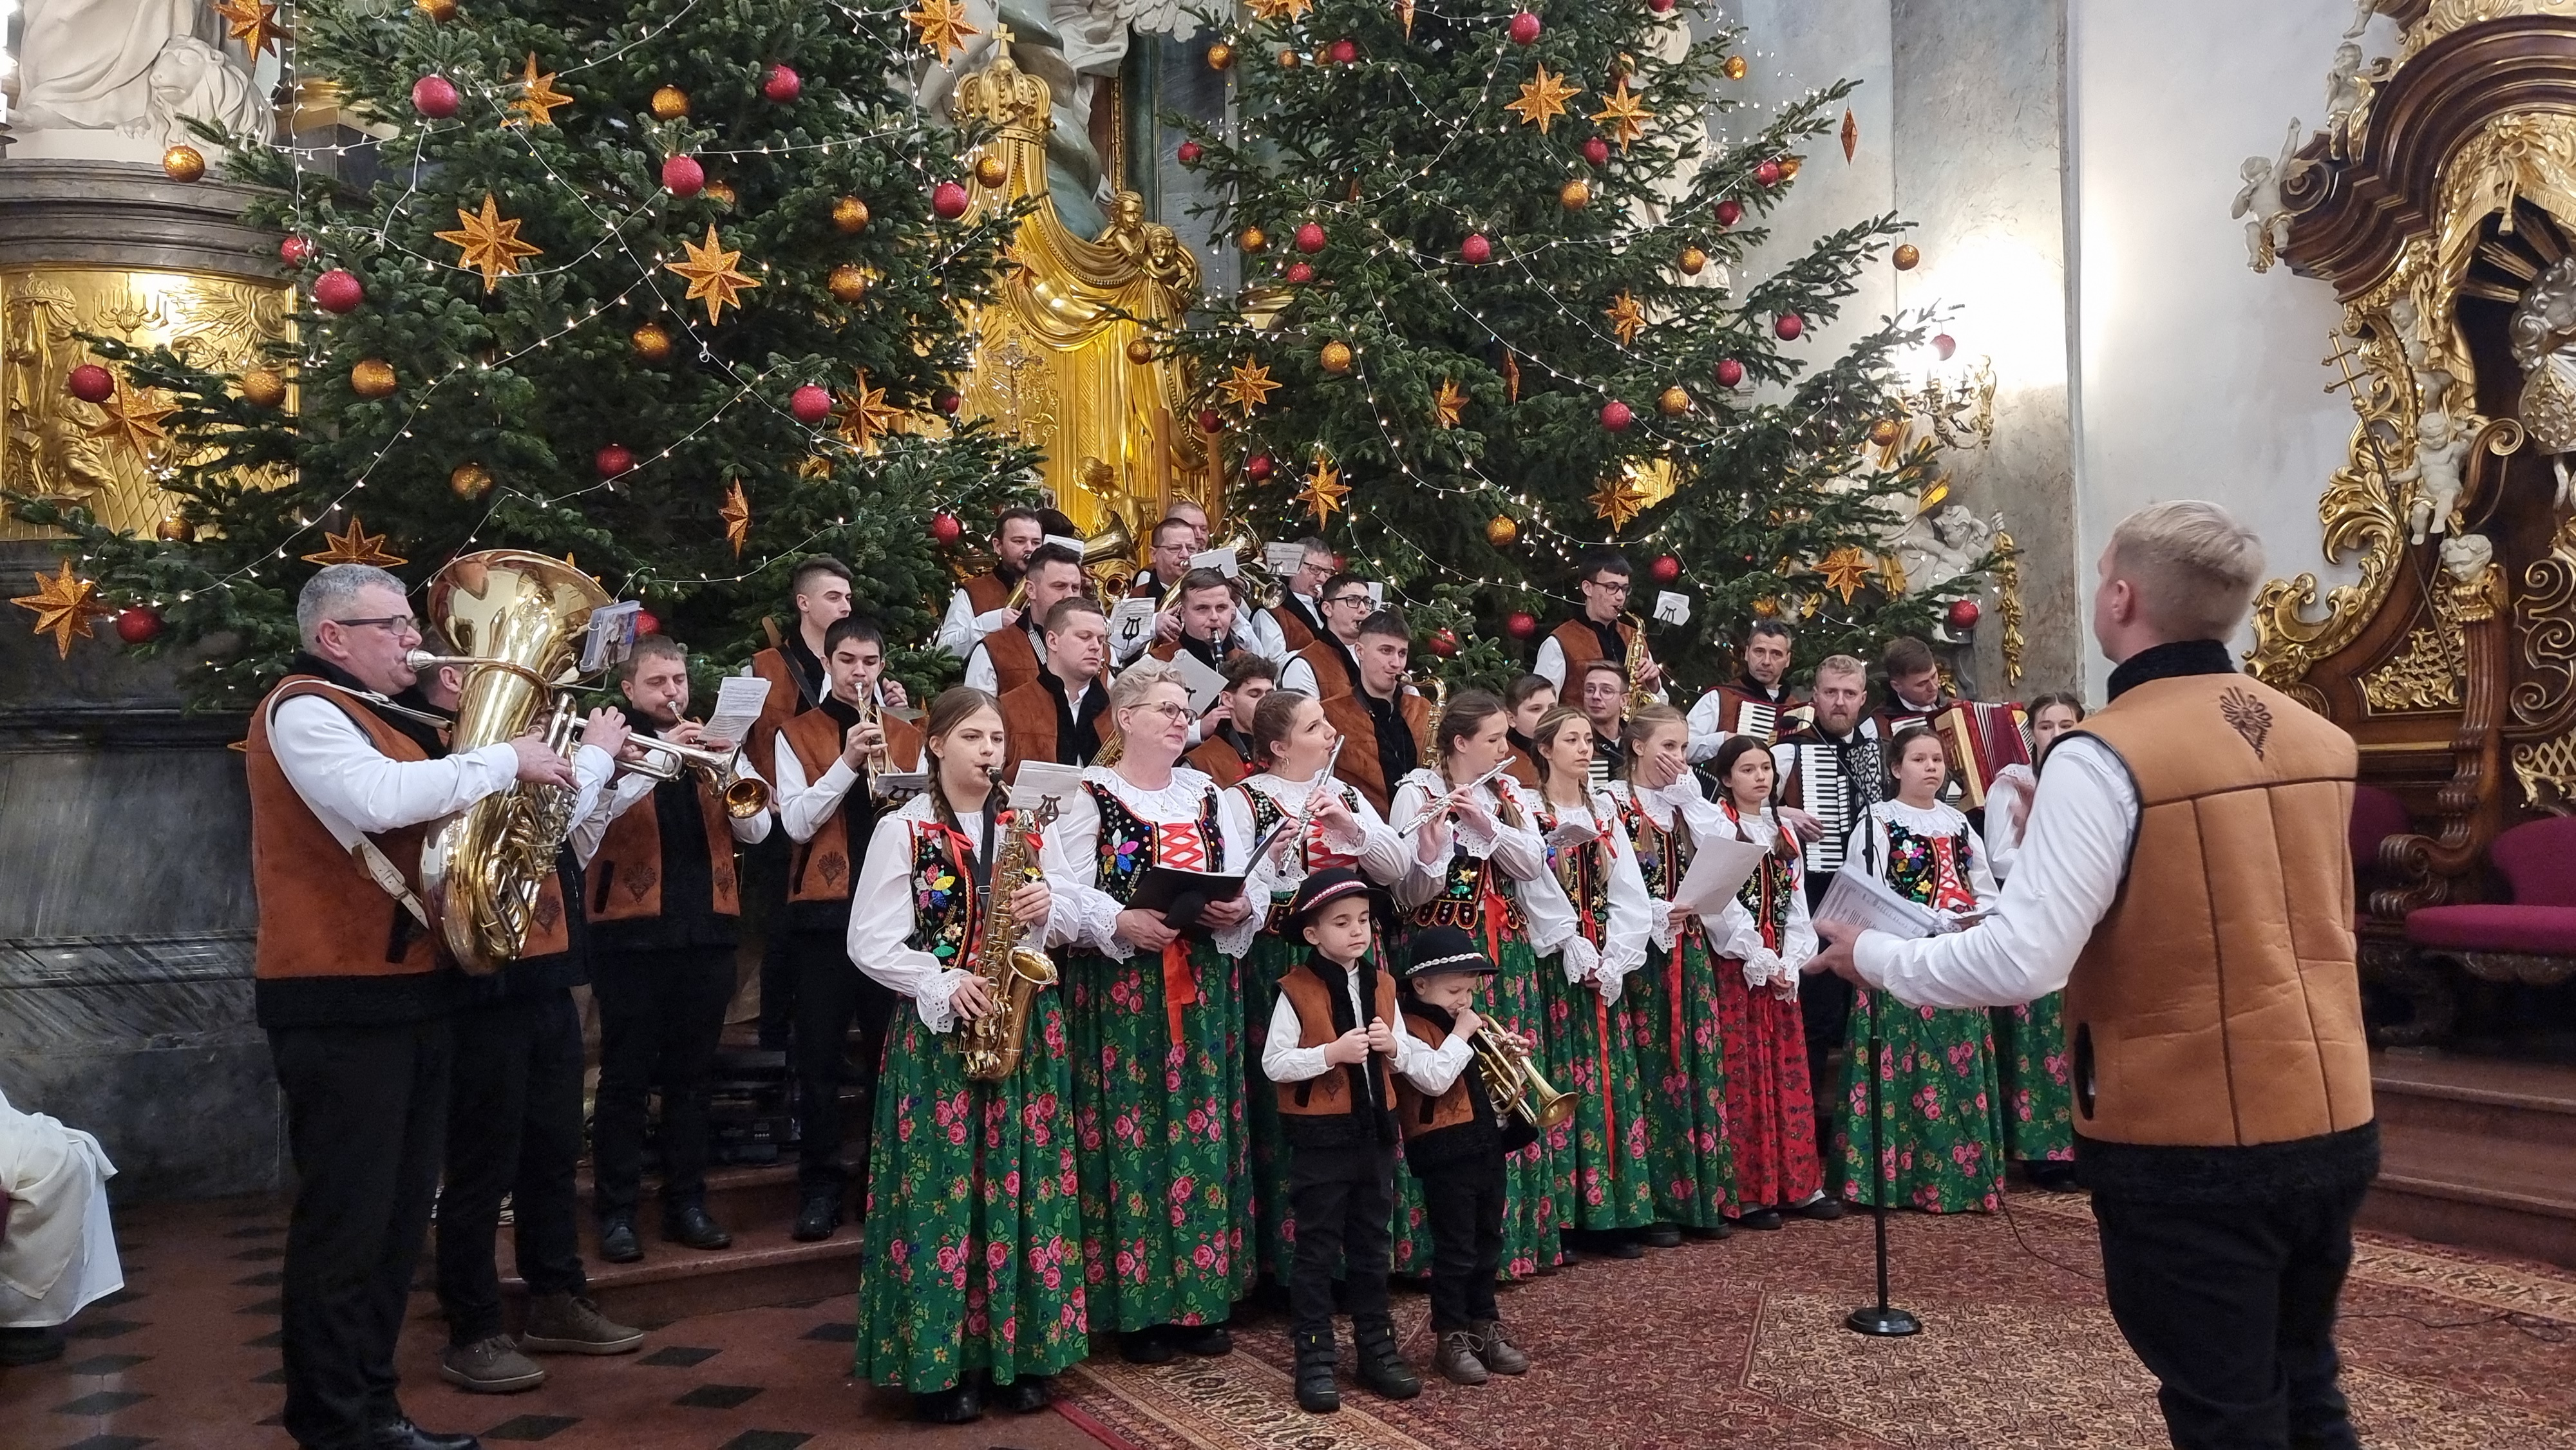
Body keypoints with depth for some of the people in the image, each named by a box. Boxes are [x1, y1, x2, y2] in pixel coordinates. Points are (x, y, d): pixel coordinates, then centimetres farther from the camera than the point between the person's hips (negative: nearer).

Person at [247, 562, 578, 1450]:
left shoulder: (383, 718, 19)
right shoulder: (302, 711, -11)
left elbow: (423, 806, 28)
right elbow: (378, 799, -29)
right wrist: (503, 760, -20)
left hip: (409, 992, 10)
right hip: (343, 1002, -10)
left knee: (398, 1215, 14)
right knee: (344, 1220, -4)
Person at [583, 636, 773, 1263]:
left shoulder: (715, 745, 13)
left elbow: (756, 830, 2)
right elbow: (583, 821, -16)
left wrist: (727, 766, -14)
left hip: (706, 929, 4)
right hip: (631, 931, -3)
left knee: (692, 1074, 10)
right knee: (625, 1076, 1)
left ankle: (687, 1203, 18)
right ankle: (616, 1211, 10)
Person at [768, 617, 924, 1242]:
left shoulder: (907, 735, 12)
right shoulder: (798, 733, 6)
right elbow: (796, 822, -5)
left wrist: (888, 773, -13)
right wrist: (848, 763, -15)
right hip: (823, 908, -1)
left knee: (889, 1048, 5)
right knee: (819, 1053, 2)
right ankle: (820, 1185, 10)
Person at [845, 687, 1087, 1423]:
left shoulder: (1029, 826, 10)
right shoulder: (903, 830, -2)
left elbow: (1073, 919, 13)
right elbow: (870, 943, -7)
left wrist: (1048, 910, -9)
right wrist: (944, 986, -18)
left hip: (1026, 1023, 3)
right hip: (940, 1027, -3)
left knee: (1021, 1182, 5)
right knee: (943, 1186, -2)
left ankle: (1019, 1350, 16)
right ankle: (939, 1362, 9)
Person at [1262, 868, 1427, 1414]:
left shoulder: (1382, 985, 5)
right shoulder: (1297, 990, -11)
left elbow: (1409, 1056, 12)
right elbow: (1273, 1063, -13)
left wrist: (1394, 1047, -10)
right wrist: (1332, 1053, -24)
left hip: (1375, 1129, 5)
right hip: (1321, 1136, -5)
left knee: (1371, 1246, 16)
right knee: (1317, 1250, 4)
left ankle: (1377, 1348, 27)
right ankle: (1314, 1359, 12)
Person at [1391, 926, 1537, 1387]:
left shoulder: (1469, 1024, 15)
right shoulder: (1410, 1029, -11)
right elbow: (1434, 1078, -28)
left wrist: (1510, 1054, 1)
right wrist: (1460, 1034, -19)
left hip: (1488, 1146, 8)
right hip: (1447, 1155, -8)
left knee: (1488, 1245, 16)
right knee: (1455, 1251, -1)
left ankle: (1485, 1327, 28)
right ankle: (1451, 1340, 11)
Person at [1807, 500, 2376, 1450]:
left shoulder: (2107, 755, -17)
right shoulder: (2322, 741, 5)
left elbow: (2019, 964, -23)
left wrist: (1873, 956, -7)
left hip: (2188, 1141, -7)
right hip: (2333, 1124, 7)